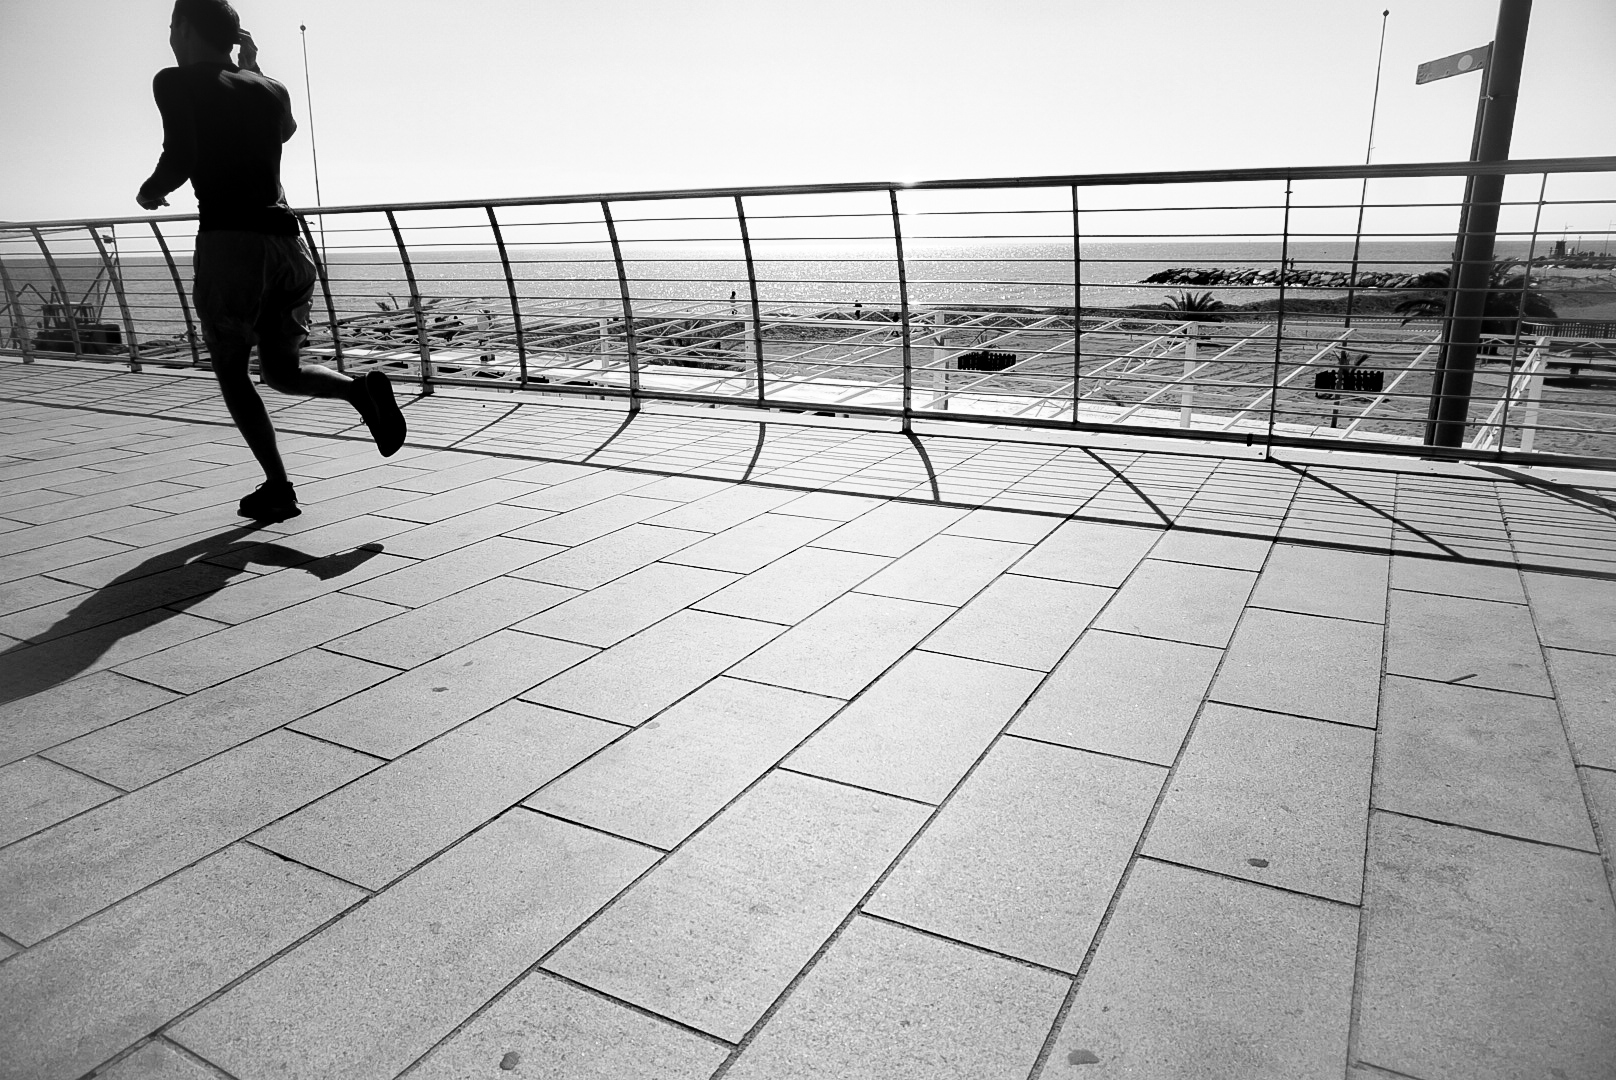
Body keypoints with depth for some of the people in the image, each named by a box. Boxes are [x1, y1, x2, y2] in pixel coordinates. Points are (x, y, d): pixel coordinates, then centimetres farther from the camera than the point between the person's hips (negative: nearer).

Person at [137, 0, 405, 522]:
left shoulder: (176, 83, 0)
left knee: (231, 371, 9)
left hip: (229, 240, -5)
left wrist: (150, 191, 8)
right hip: (286, 240, 5)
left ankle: (278, 486, 0)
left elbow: (180, 160, -11)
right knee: (284, 369, 15)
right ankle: (360, 386, -17)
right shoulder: (270, 89, 17)